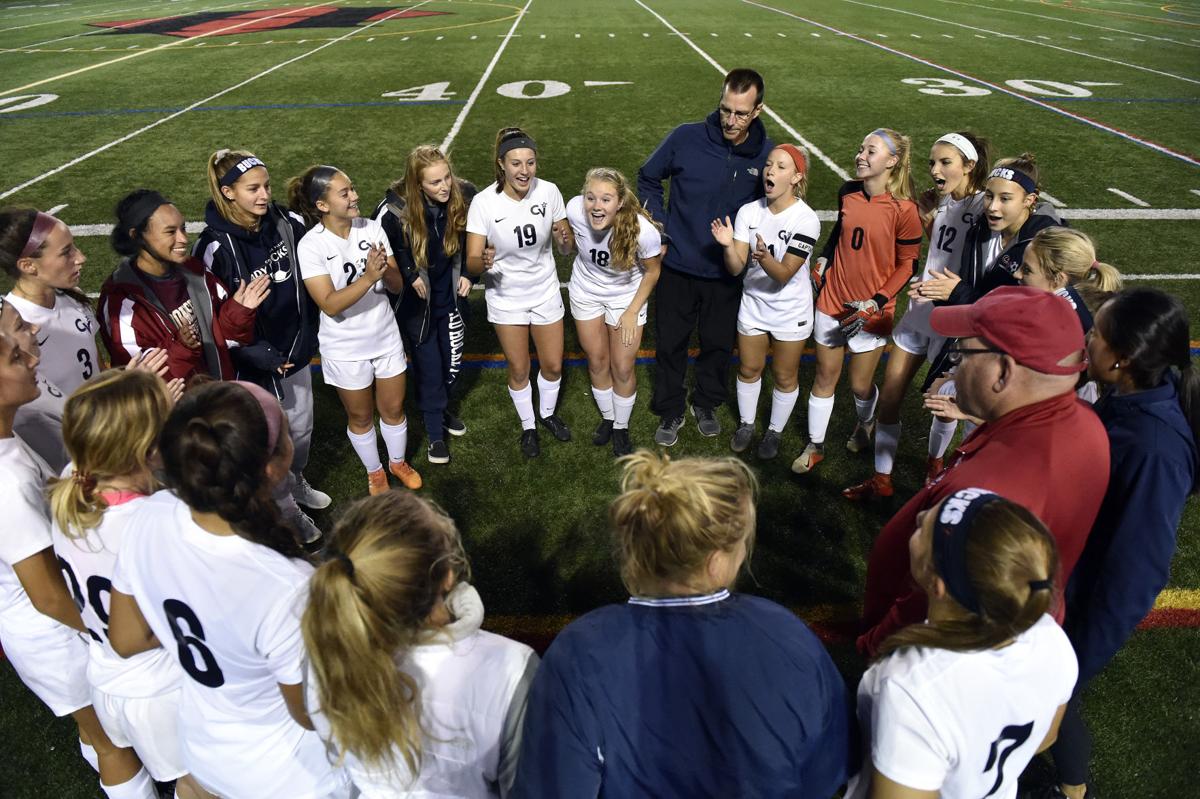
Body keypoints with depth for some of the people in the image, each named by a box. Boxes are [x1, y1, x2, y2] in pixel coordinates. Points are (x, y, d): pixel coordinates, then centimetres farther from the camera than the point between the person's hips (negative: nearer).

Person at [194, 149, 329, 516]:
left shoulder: (289, 223, -7)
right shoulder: (214, 245, -20)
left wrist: (308, 332, 3)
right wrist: (256, 353, -22)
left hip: (296, 349, 5)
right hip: (252, 361, -5)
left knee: (301, 426, 22)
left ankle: (296, 481, 50)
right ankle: (284, 506, 35)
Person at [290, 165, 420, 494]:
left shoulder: (372, 228, -9)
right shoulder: (311, 246, -20)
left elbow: (398, 284, -7)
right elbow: (330, 305, -26)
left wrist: (385, 270, -30)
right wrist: (369, 276, -37)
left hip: (386, 338, 3)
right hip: (346, 350, -3)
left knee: (393, 408, 19)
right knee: (361, 417, 17)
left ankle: (398, 461, 45)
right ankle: (374, 472, 41)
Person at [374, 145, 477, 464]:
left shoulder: (465, 196, -16)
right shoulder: (395, 210, -24)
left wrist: (469, 274, -3)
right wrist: (408, 276, -14)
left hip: (452, 297, 3)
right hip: (417, 302, -3)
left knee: (452, 363, 18)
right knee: (429, 369, 7)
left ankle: (442, 408, 48)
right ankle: (435, 433, 26)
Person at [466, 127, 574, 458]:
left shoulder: (549, 191, -15)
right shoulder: (484, 202, -21)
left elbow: (566, 249, -7)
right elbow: (472, 262, -19)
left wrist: (564, 238, -30)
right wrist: (484, 262, -42)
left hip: (545, 291, 2)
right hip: (506, 296, -2)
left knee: (552, 366, 13)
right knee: (519, 369, 12)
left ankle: (548, 414, 45)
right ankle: (528, 427, 39)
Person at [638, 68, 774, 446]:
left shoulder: (768, 154, -10)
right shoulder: (686, 138, -14)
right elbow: (648, 178, 3)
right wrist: (658, 229, -4)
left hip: (728, 272, 1)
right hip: (678, 267, -1)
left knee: (719, 343, 16)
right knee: (670, 343, 10)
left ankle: (707, 403, 41)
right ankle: (670, 411, 31)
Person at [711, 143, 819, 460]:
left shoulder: (806, 219, -21)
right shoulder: (749, 211, -11)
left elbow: (784, 273, -24)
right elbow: (735, 268, -14)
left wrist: (764, 256, -44)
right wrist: (728, 245, -34)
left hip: (790, 312, -3)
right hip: (753, 305, 3)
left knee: (784, 377, 13)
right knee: (748, 370, 18)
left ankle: (775, 431, 35)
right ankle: (746, 423, 41)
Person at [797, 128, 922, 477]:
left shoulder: (903, 209, -16)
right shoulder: (848, 192, -2)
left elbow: (907, 265, -8)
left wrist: (876, 303, -16)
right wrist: (822, 259, 4)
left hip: (871, 312, -3)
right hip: (832, 301, 4)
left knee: (859, 385, 11)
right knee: (825, 377, 11)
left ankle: (865, 423, 45)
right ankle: (815, 446, 26)